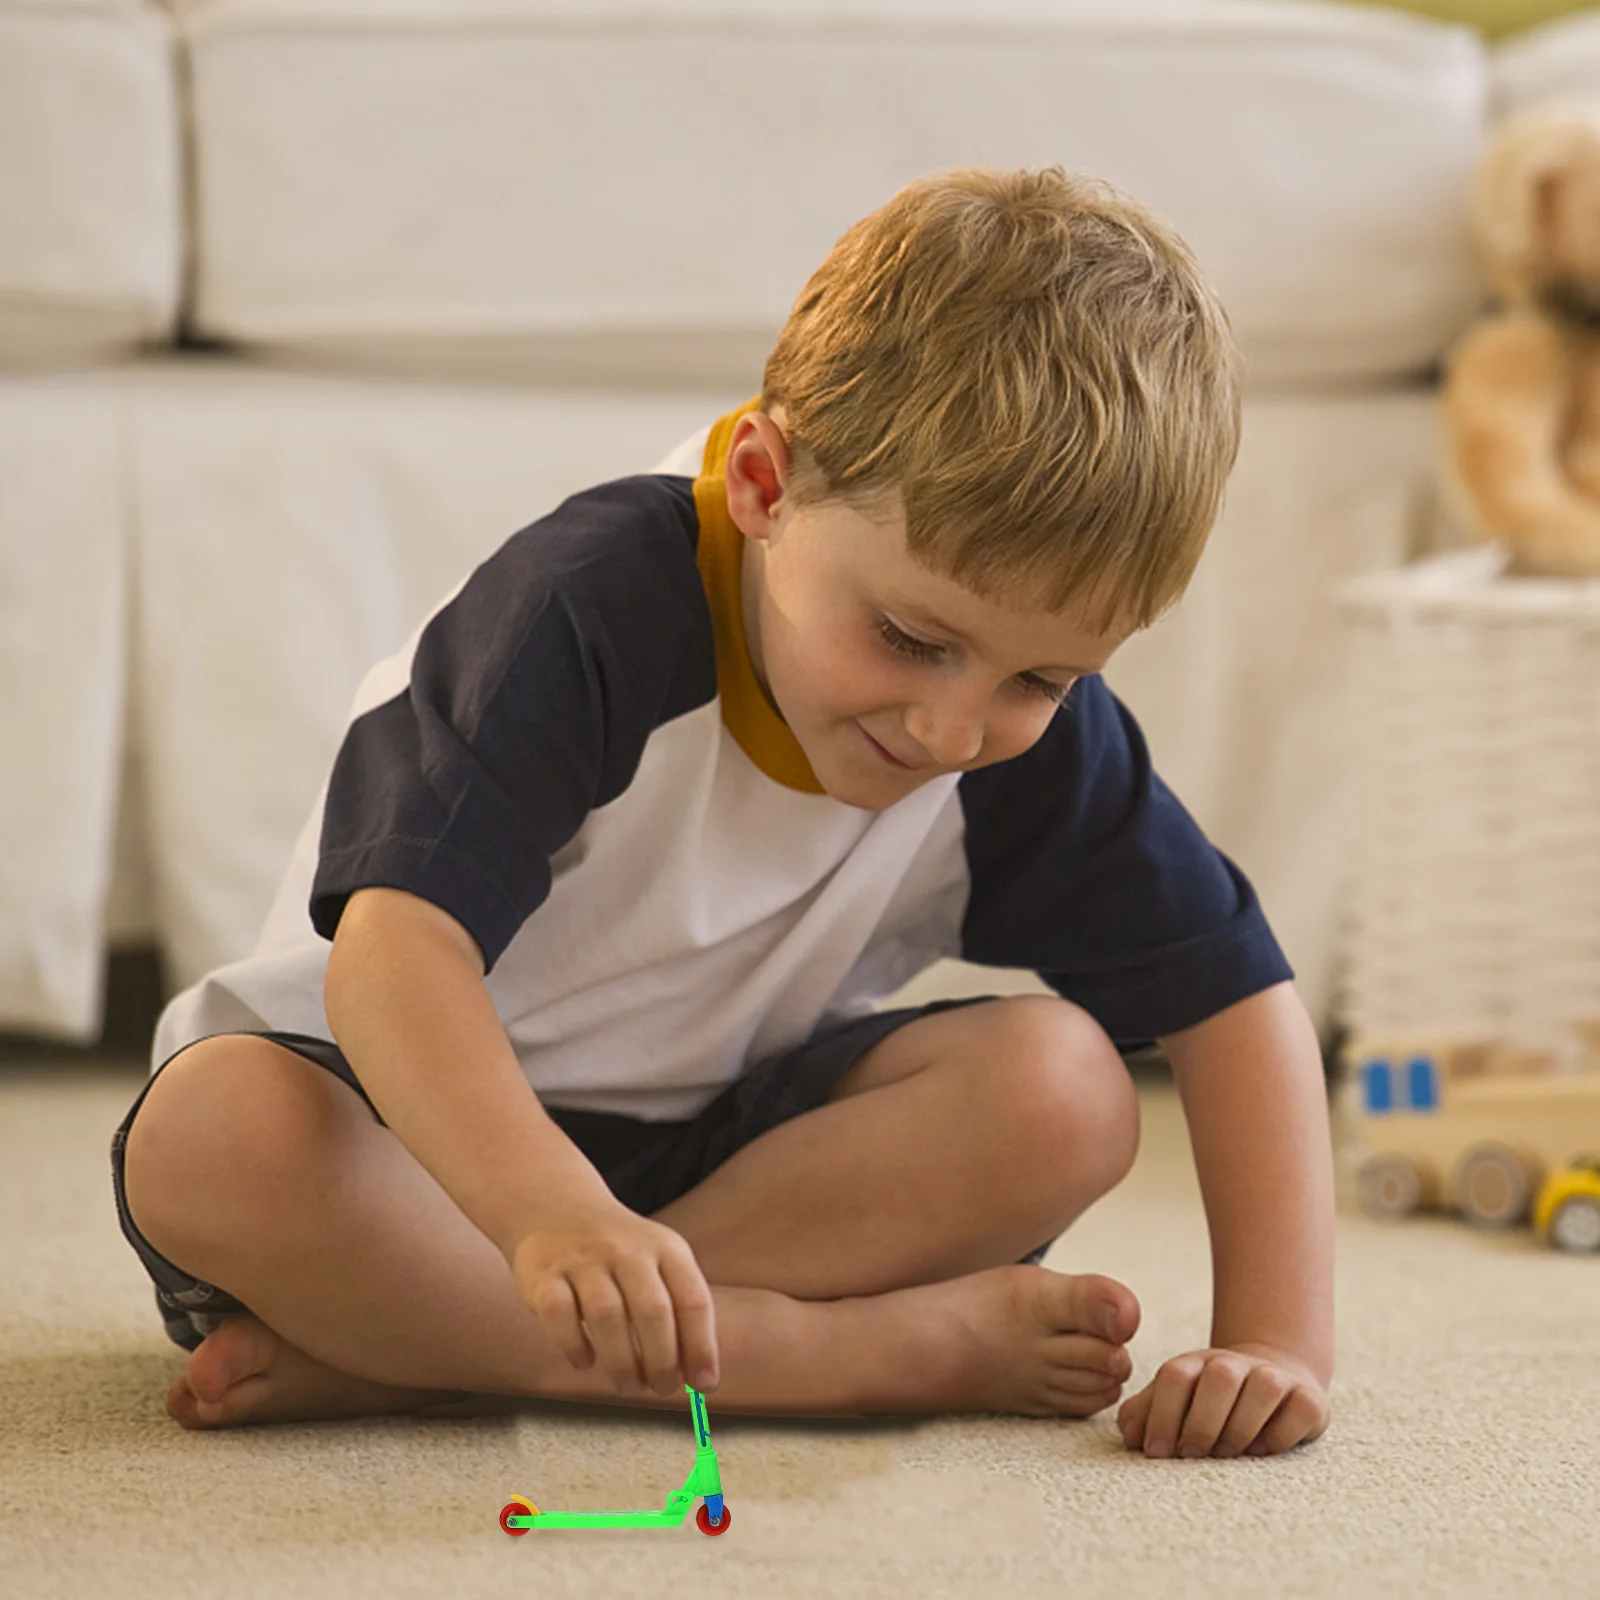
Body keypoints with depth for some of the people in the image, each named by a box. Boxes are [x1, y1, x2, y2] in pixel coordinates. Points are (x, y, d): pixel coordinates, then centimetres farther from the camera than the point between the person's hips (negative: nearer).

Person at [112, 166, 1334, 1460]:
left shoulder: (1034, 737, -11)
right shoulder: (596, 609, -27)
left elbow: (1237, 995, -7)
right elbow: (395, 943, -38)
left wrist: (1277, 1340, -19)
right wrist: (549, 1211, -56)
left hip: (716, 1140, 4)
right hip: (419, 1124, -4)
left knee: (1063, 1090, -23)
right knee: (207, 1138, -37)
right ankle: (852, 1351, -34)